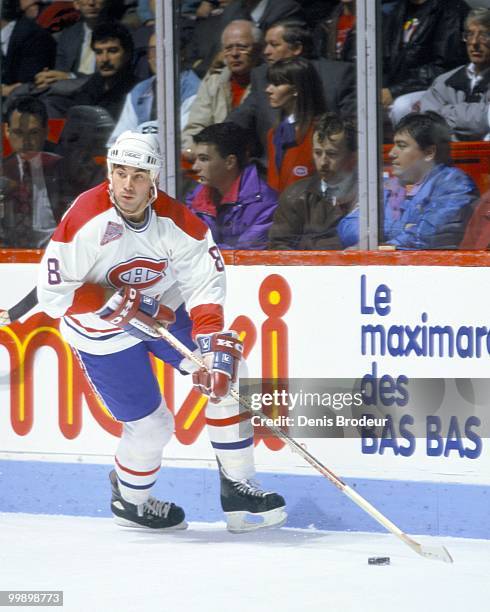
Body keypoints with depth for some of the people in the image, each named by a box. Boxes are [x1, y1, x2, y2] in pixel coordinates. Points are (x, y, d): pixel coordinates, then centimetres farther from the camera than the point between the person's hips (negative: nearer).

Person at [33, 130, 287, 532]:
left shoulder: (177, 222, -18)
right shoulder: (85, 220, -27)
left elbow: (205, 284, -18)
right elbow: (53, 294, -23)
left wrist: (213, 343, -33)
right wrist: (117, 306, -32)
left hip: (163, 310, 4)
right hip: (102, 332, -4)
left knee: (223, 372, -9)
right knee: (150, 425, -4)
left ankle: (238, 490, 2)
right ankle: (130, 501, 27)